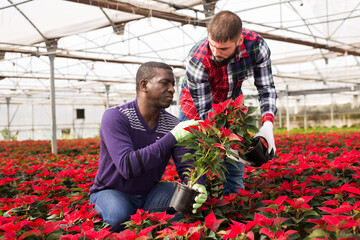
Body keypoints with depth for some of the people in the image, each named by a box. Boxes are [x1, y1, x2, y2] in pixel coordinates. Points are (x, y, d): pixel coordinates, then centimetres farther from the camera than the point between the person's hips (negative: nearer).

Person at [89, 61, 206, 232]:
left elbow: (186, 167, -8)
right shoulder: (115, 117, -21)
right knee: (119, 216, -36)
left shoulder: (173, 124, -6)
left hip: (149, 192, 4)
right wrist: (172, 137, -37)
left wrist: (196, 186, -33)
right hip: (110, 192, -4)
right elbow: (127, 167, -34)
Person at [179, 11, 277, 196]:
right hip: (196, 107, -3)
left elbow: (266, 88, -19)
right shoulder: (197, 61, -35)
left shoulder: (256, 45, -27)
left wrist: (267, 125, -36)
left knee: (236, 169, 2)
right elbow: (205, 111, -29)